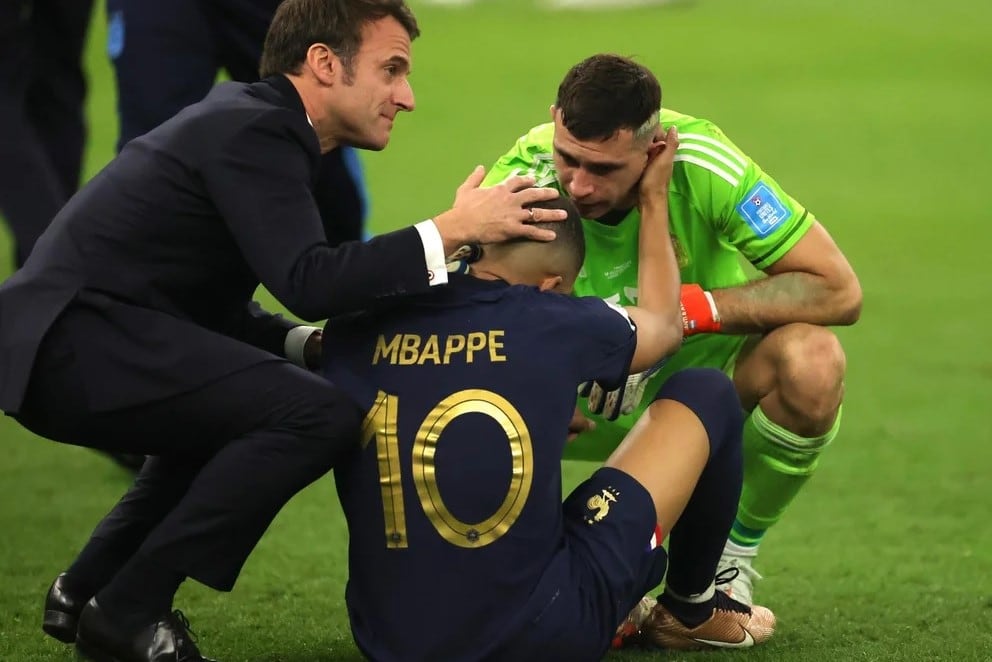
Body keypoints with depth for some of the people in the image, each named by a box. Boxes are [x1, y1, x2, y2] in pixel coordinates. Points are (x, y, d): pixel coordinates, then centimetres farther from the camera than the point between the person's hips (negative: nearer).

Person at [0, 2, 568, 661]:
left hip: (58, 346, 11)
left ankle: (87, 589, 23)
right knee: (320, 414, -18)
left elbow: (217, 308, 22)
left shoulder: (251, 119, 20)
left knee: (236, 407, 32)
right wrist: (452, 231, -19)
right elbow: (308, 280, -23)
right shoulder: (255, 132, -10)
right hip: (76, 341, -11)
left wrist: (310, 346, 7)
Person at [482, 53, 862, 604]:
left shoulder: (701, 163, -28)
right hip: (588, 396, 2)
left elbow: (839, 291, -25)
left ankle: (734, 555, -5)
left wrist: (695, 309, -34)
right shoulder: (522, 178, -25)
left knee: (810, 361, -34)